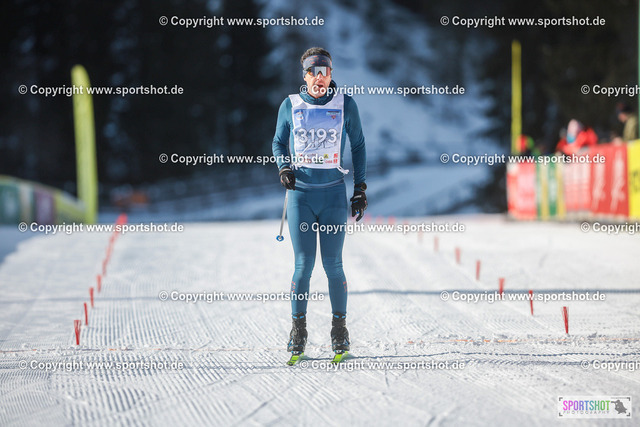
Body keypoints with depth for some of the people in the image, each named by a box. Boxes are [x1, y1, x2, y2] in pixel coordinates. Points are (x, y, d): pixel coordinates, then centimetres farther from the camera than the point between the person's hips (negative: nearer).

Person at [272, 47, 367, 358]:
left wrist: (360, 189, 6)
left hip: (333, 194, 0)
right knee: (304, 265, -3)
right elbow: (278, 142, 16)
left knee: (333, 265, -1)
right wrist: (283, 166, -4)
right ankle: (298, 328, 10)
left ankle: (339, 327, 13)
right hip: (300, 194, 0)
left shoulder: (345, 105, 3)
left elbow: (358, 146, 11)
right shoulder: (291, 105, 3)